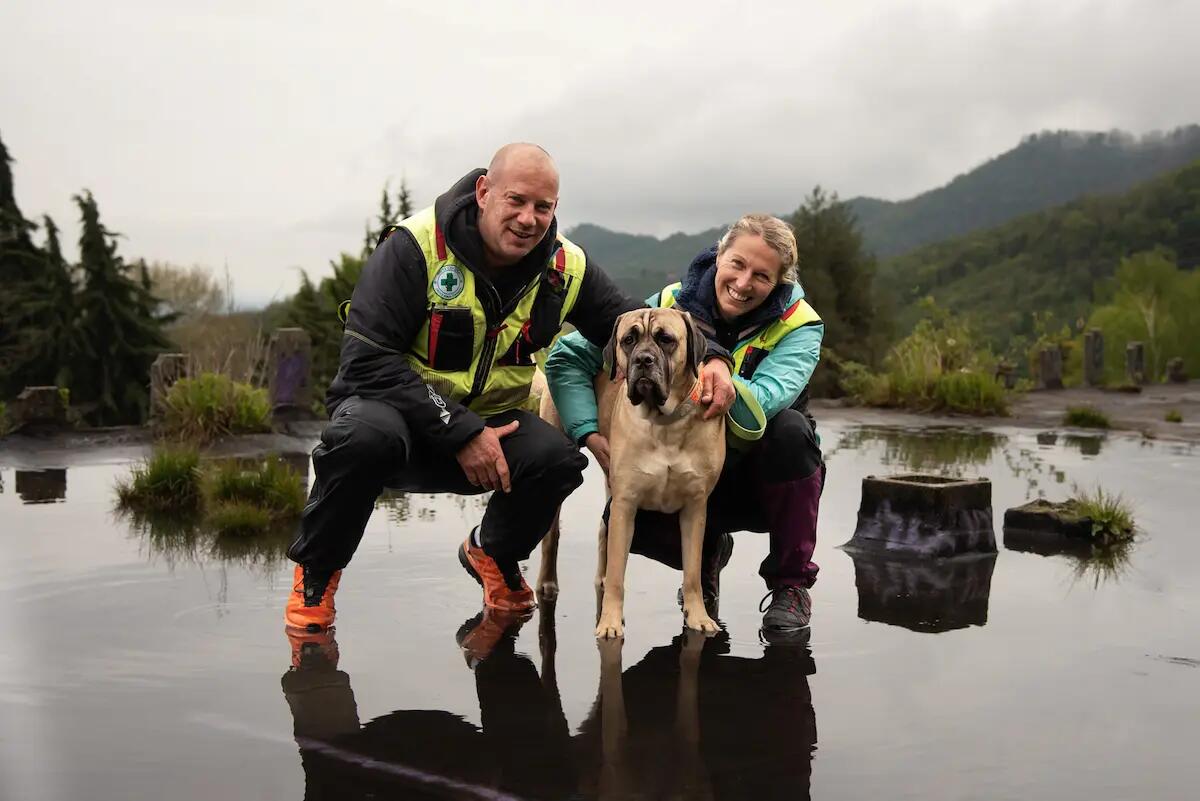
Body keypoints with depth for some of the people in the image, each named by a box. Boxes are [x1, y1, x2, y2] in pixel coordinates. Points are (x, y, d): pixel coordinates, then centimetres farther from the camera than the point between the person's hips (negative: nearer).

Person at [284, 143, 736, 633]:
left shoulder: (566, 267, -6)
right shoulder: (416, 245, -21)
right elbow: (367, 360, -25)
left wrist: (712, 357, -16)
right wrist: (460, 432, -29)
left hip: (487, 425, 4)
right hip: (396, 408, -3)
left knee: (558, 458, -26)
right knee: (366, 436, -38)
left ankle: (493, 555, 9)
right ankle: (316, 567, -7)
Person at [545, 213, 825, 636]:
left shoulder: (798, 324, -16)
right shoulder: (670, 307, -12)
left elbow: (764, 401, -37)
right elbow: (567, 357, -12)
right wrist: (591, 434, -25)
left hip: (772, 484, -1)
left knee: (790, 427, -34)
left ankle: (791, 583, -14)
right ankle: (709, 552, 10)